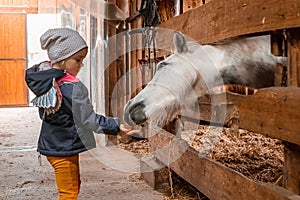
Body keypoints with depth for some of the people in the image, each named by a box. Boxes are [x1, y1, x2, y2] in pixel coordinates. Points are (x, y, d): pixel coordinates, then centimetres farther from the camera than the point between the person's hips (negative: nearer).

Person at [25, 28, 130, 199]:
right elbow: (89, 119, -25)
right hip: (64, 149, -8)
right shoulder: (73, 88, -26)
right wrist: (116, 125, -23)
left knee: (74, 186, 23)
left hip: (50, 145, 8)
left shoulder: (43, 81, -2)